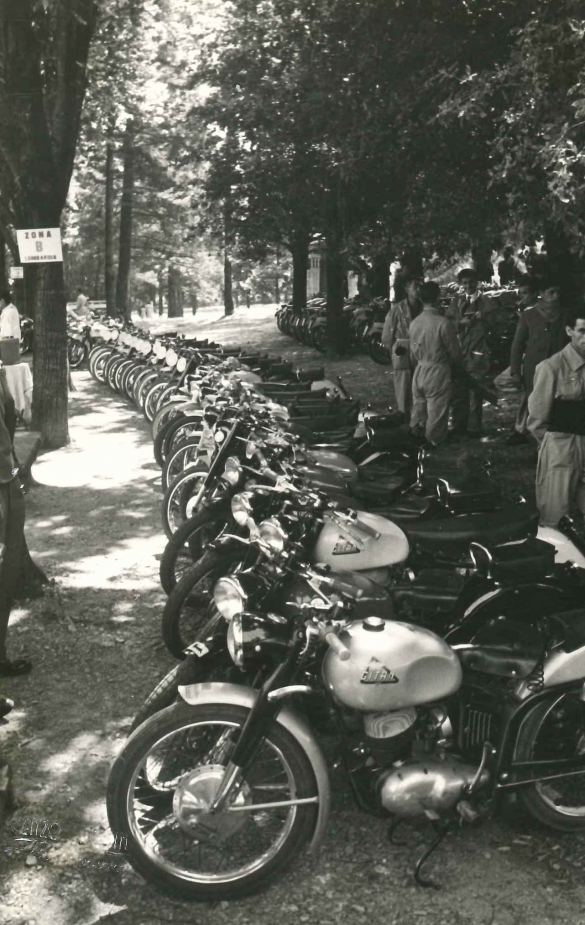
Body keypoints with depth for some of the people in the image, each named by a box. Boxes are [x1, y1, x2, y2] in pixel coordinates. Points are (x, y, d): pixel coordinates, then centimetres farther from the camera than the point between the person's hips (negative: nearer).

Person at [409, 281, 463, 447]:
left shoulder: (415, 322, 0)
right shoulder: (443, 322, -19)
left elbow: (413, 353, 9)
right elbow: (454, 352, -11)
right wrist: (461, 363, 11)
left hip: (419, 372, 6)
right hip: (438, 372, -6)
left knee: (418, 410, 17)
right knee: (436, 413, 5)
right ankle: (433, 443, 14)